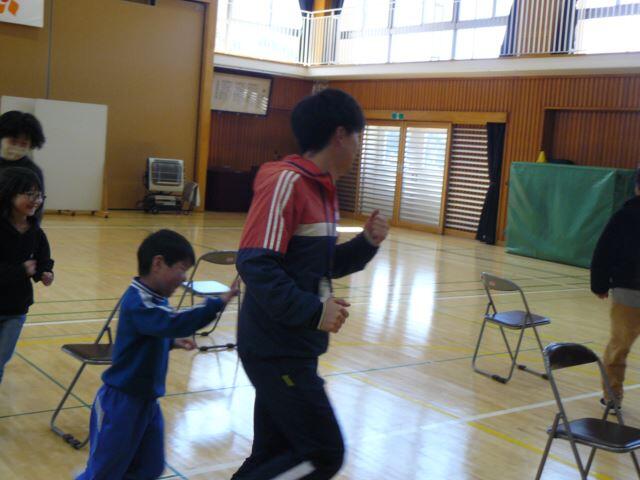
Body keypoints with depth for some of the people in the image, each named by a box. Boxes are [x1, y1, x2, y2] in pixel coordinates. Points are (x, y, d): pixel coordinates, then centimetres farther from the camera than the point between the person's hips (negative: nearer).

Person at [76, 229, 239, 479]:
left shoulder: (154, 298, 4)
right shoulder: (138, 302, -26)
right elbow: (174, 322, -41)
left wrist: (174, 342, 5)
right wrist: (220, 302, -42)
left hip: (147, 401, 9)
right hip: (121, 403, -9)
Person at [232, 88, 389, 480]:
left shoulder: (322, 188, 12)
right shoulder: (286, 182, -18)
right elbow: (255, 264, -25)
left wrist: (367, 243, 5)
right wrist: (312, 310, -26)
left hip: (294, 347, 10)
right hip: (277, 349, -10)